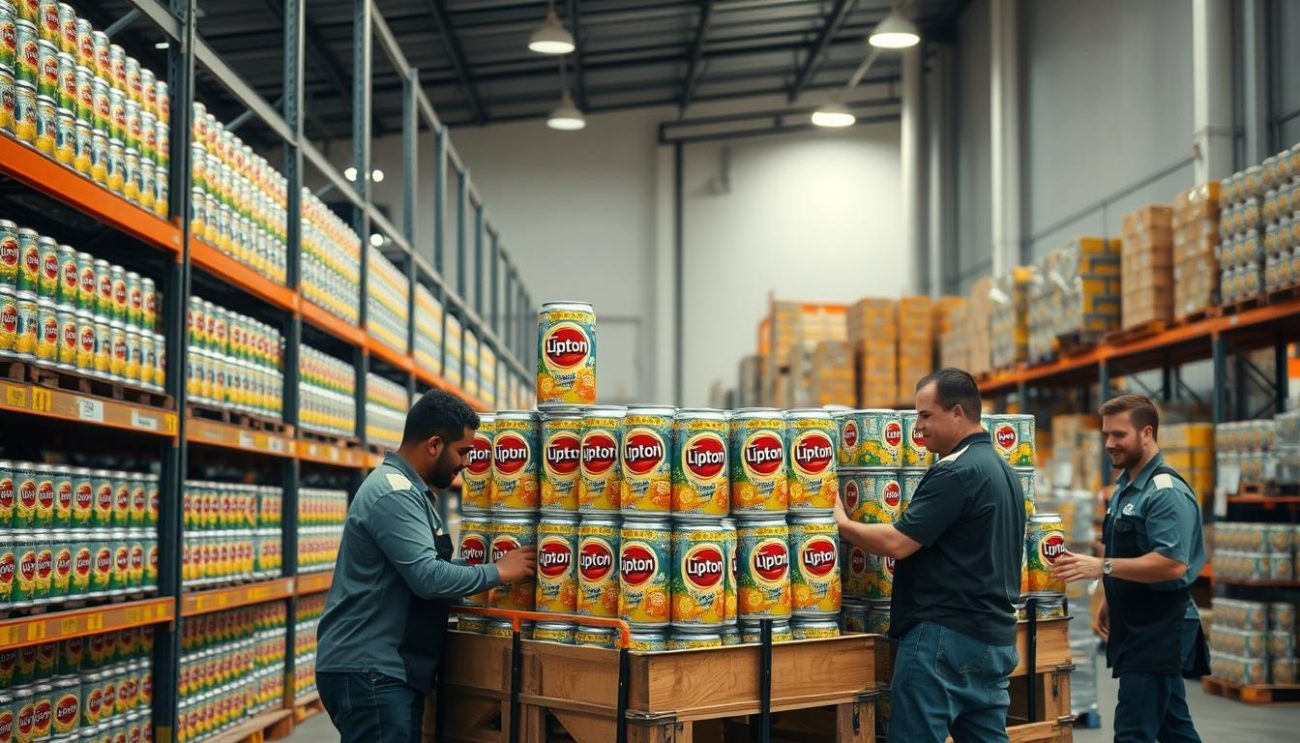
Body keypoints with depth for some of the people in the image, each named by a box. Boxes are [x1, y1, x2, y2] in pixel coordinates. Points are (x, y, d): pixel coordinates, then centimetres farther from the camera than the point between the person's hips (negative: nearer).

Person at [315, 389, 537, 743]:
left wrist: (490, 570, 12)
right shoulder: (393, 493, -18)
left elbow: (427, 566, 22)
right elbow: (429, 578, -24)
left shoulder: (408, 490, 16)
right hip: (367, 670, -10)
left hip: (389, 669, 10)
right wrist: (498, 572, -12)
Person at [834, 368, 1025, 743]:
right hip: (994, 638, 10)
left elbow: (896, 543, -20)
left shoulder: (956, 473, -16)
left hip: (945, 636, -10)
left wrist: (842, 523, -5)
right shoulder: (1003, 470, 15)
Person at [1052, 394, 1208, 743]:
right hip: (1135, 626, 10)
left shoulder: (1166, 491, -17)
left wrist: (1103, 567, -31)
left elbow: (1172, 563, -27)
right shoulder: (1125, 487, 14)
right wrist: (1108, 604, 18)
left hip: (1160, 630, -10)